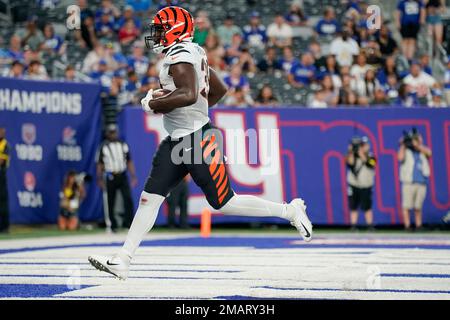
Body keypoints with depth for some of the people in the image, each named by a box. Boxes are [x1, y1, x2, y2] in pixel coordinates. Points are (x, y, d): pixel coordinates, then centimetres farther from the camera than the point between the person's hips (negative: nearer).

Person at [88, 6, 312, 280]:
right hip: (177, 141, 10)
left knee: (224, 203, -3)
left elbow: (188, 94, -30)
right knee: (150, 197, 3)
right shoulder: (194, 52, 15)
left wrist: (152, 103, -17)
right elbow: (220, 90, 23)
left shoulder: (180, 54, -15)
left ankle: (290, 210, 11)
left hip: (198, 142, -10)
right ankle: (123, 260, 2)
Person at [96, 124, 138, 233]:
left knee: (128, 198, -12)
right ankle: (111, 225, 10)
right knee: (109, 202, 1)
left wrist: (133, 177, 6)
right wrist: (100, 179, -8)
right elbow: (99, 164, 0)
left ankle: (129, 222, -11)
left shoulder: (123, 145, 11)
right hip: (110, 177, -2)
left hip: (122, 176, 2)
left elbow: (129, 162, 13)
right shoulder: (103, 147, 1)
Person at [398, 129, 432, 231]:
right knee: (406, 206, -7)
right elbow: (400, 158, -15)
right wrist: (403, 145, -7)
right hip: (408, 183, -3)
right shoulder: (406, 151, 5)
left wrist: (416, 144, -10)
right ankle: (407, 227, -6)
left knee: (418, 208, 7)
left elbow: (429, 152, -7)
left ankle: (418, 227, 11)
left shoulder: (423, 151, 15)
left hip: (422, 184, 3)